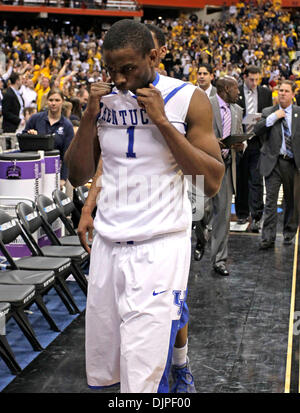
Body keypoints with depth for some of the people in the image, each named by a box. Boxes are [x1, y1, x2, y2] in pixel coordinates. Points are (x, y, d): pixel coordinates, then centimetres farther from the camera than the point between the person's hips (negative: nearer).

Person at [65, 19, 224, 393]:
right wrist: (89, 117, -5)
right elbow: (78, 176, 10)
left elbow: (212, 182, -10)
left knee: (144, 377, -10)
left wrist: (163, 122, -17)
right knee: (102, 373, 11)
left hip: (160, 247, -5)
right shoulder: (104, 99, 7)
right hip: (107, 245, 5)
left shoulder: (188, 99, -6)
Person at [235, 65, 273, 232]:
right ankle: (242, 213, 21)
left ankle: (256, 217, -5)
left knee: (256, 180, -5)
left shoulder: (266, 93, 9)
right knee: (241, 179, 8)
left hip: (258, 142, 0)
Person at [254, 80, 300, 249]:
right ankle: (268, 238, -7)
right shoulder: (269, 112, 8)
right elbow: (257, 130, -5)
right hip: (273, 161, -1)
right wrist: (274, 117, -13)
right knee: (271, 200, -7)